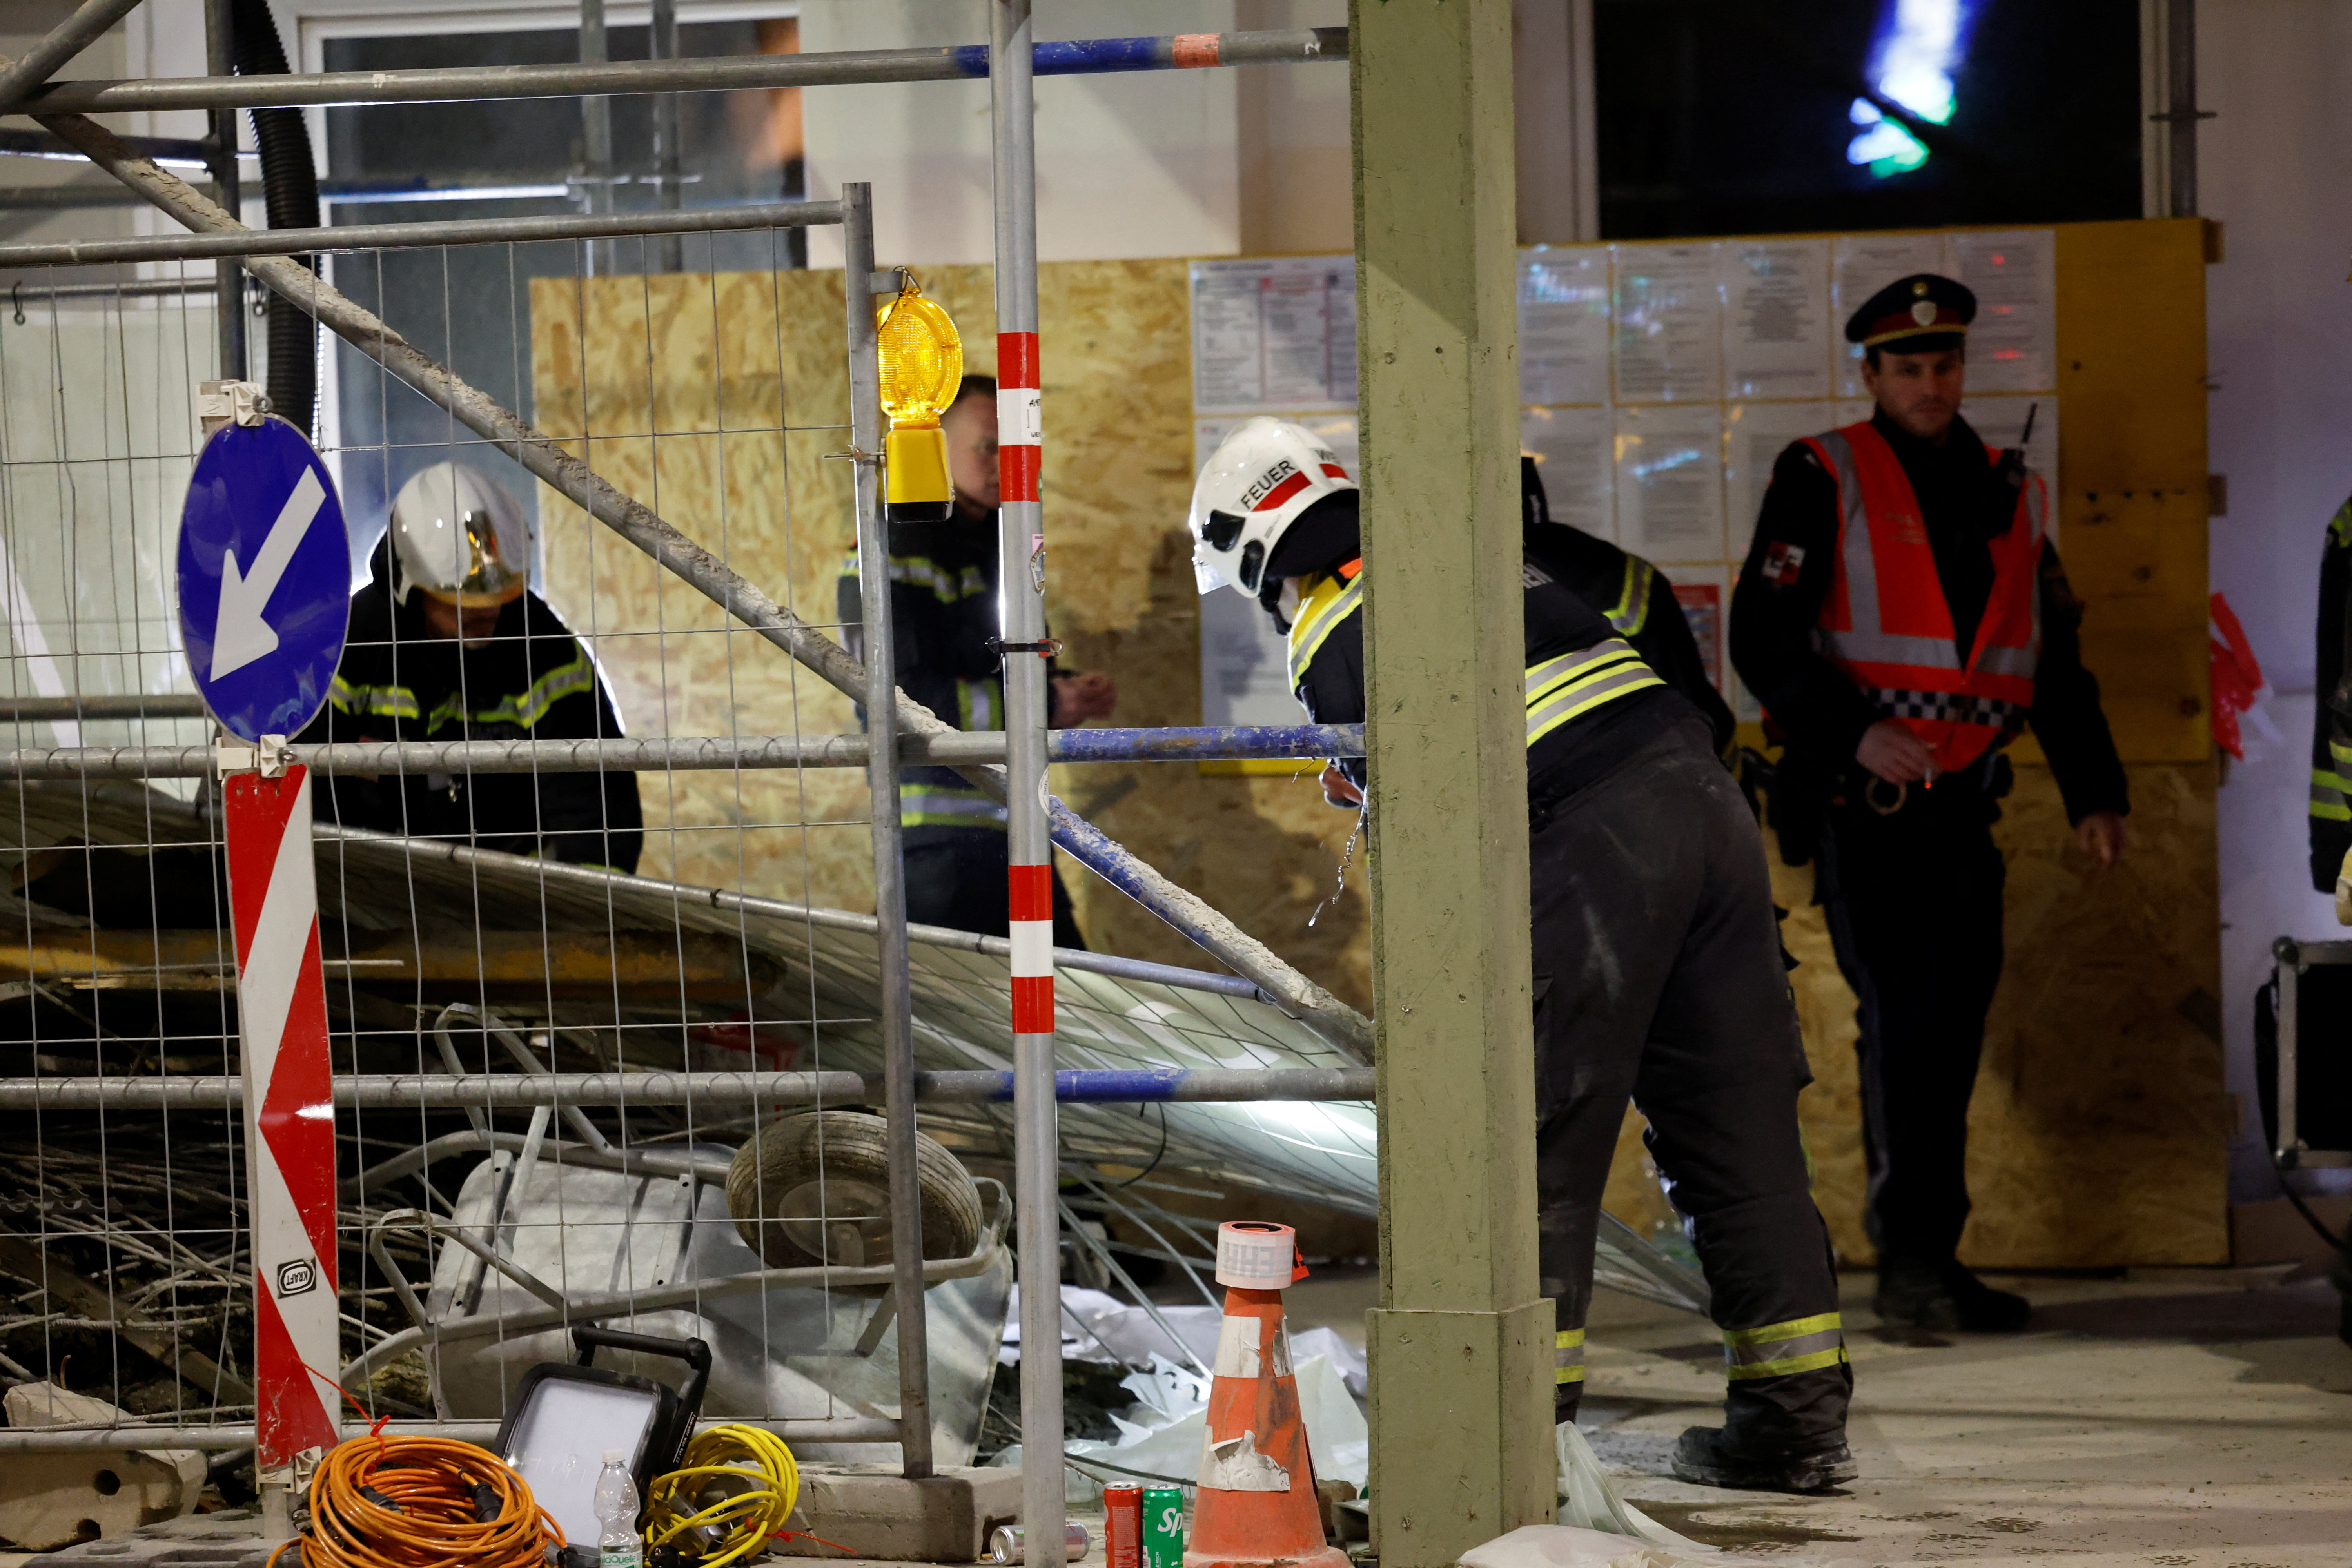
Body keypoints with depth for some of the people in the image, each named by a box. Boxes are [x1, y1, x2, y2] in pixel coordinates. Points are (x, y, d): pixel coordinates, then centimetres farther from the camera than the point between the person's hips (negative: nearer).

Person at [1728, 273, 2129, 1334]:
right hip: (1859, 801, -5)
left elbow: (2055, 658, 22)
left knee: (1953, 1022, 6)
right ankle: (1912, 1263, -8)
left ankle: (1925, 1259, 15)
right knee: (1903, 1018, -12)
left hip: (1962, 806, 5)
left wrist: (2093, 792, 14)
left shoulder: (2007, 493, 16)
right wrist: (1854, 732, -21)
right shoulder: (1824, 480, -1)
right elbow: (1762, 639, -8)